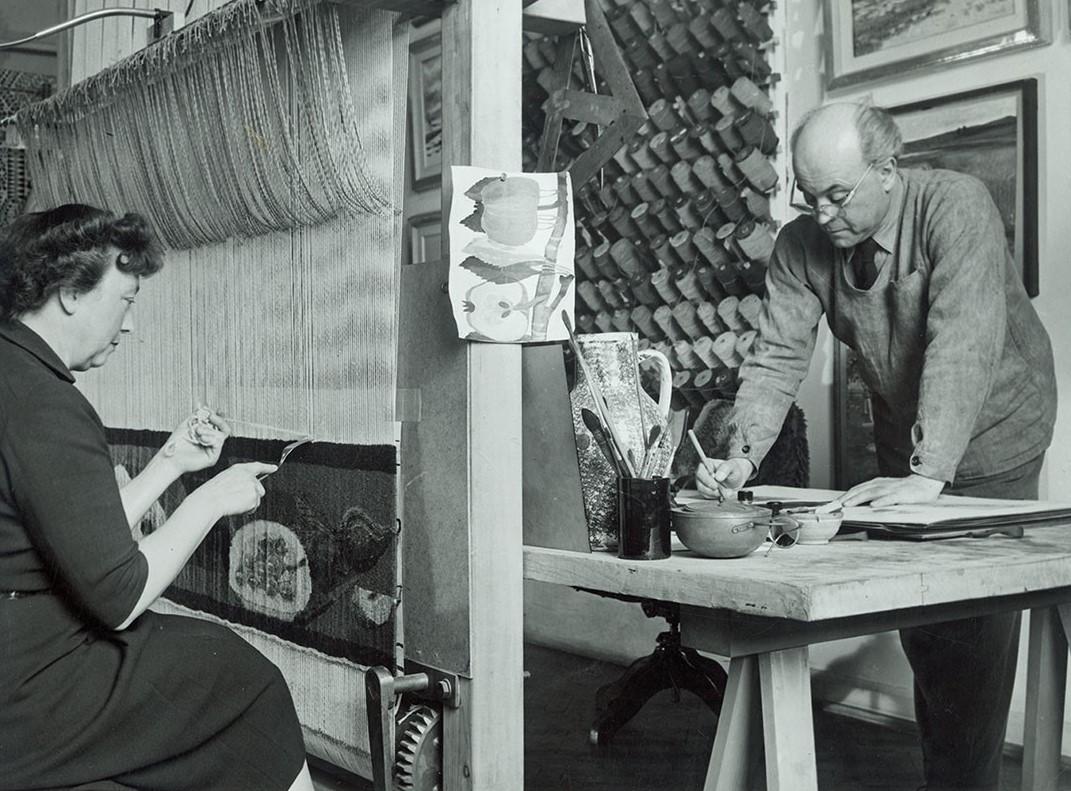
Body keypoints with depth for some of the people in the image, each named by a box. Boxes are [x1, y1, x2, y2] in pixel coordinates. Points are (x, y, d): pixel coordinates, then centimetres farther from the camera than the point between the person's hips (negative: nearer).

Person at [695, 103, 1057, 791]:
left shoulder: (956, 206, -26)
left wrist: (929, 475, -42)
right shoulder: (802, 245, -11)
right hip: (901, 444, 5)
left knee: (975, 631, -6)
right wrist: (744, 457, -31)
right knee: (913, 621, 10)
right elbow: (779, 356, -15)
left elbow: (964, 345, -35)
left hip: (992, 439, -5)